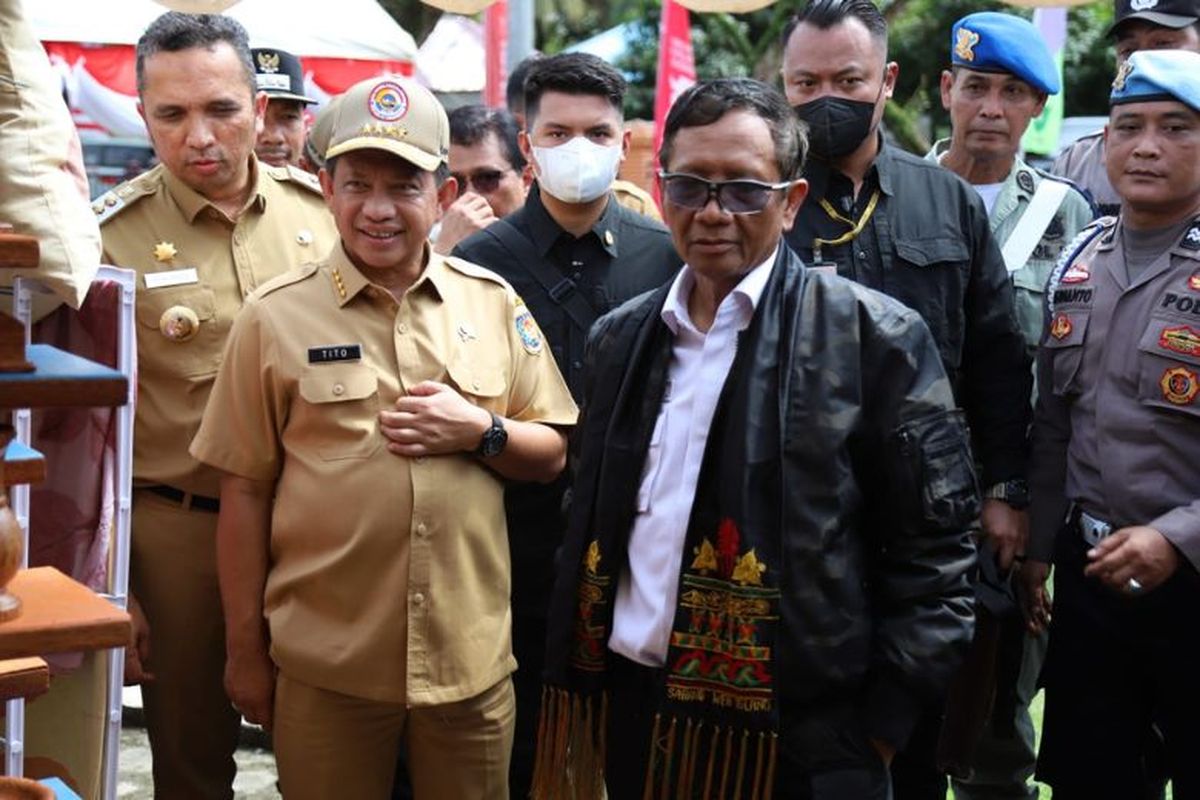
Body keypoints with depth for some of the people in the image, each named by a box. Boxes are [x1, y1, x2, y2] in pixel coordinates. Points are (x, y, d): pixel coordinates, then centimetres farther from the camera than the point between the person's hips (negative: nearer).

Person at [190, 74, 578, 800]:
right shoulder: (276, 316, -4)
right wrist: (245, 648, 1)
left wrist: (480, 432, -12)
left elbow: (551, 454, 8)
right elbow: (245, 492, -1)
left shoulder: (493, 302, 3)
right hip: (325, 662, -2)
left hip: (470, 655, 2)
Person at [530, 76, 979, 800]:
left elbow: (933, 545, -7)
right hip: (629, 713, 5)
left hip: (798, 740, -4)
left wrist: (880, 726, -8)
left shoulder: (874, 338, -7)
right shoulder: (620, 337, 9)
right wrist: (573, 688, 11)